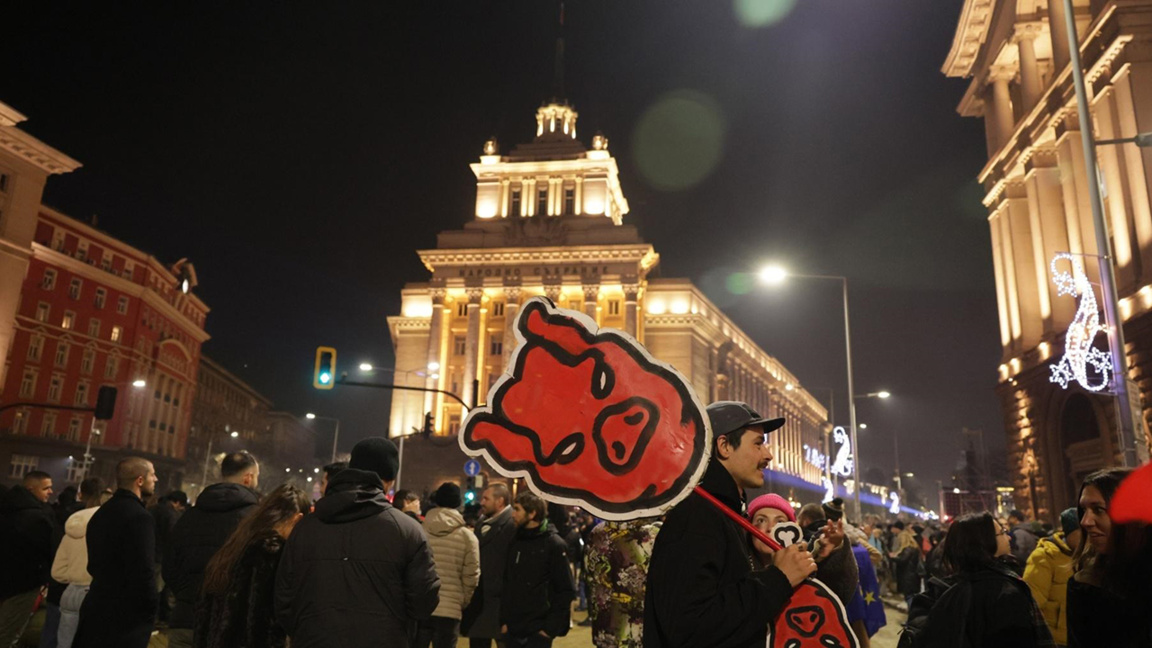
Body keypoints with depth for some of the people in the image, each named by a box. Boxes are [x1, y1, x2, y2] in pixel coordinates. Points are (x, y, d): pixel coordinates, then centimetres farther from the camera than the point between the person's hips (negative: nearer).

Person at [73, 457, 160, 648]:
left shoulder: (101, 512, 12)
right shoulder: (138, 516, -19)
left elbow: (95, 564, 19)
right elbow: (143, 571, -23)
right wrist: (150, 611, -12)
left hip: (97, 608, 9)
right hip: (126, 617, -9)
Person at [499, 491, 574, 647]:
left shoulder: (555, 545, -8)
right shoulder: (515, 543, 10)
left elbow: (566, 591, -9)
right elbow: (507, 585, 14)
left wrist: (551, 627, -11)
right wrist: (504, 620, 6)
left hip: (538, 633, -6)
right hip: (512, 630, 6)